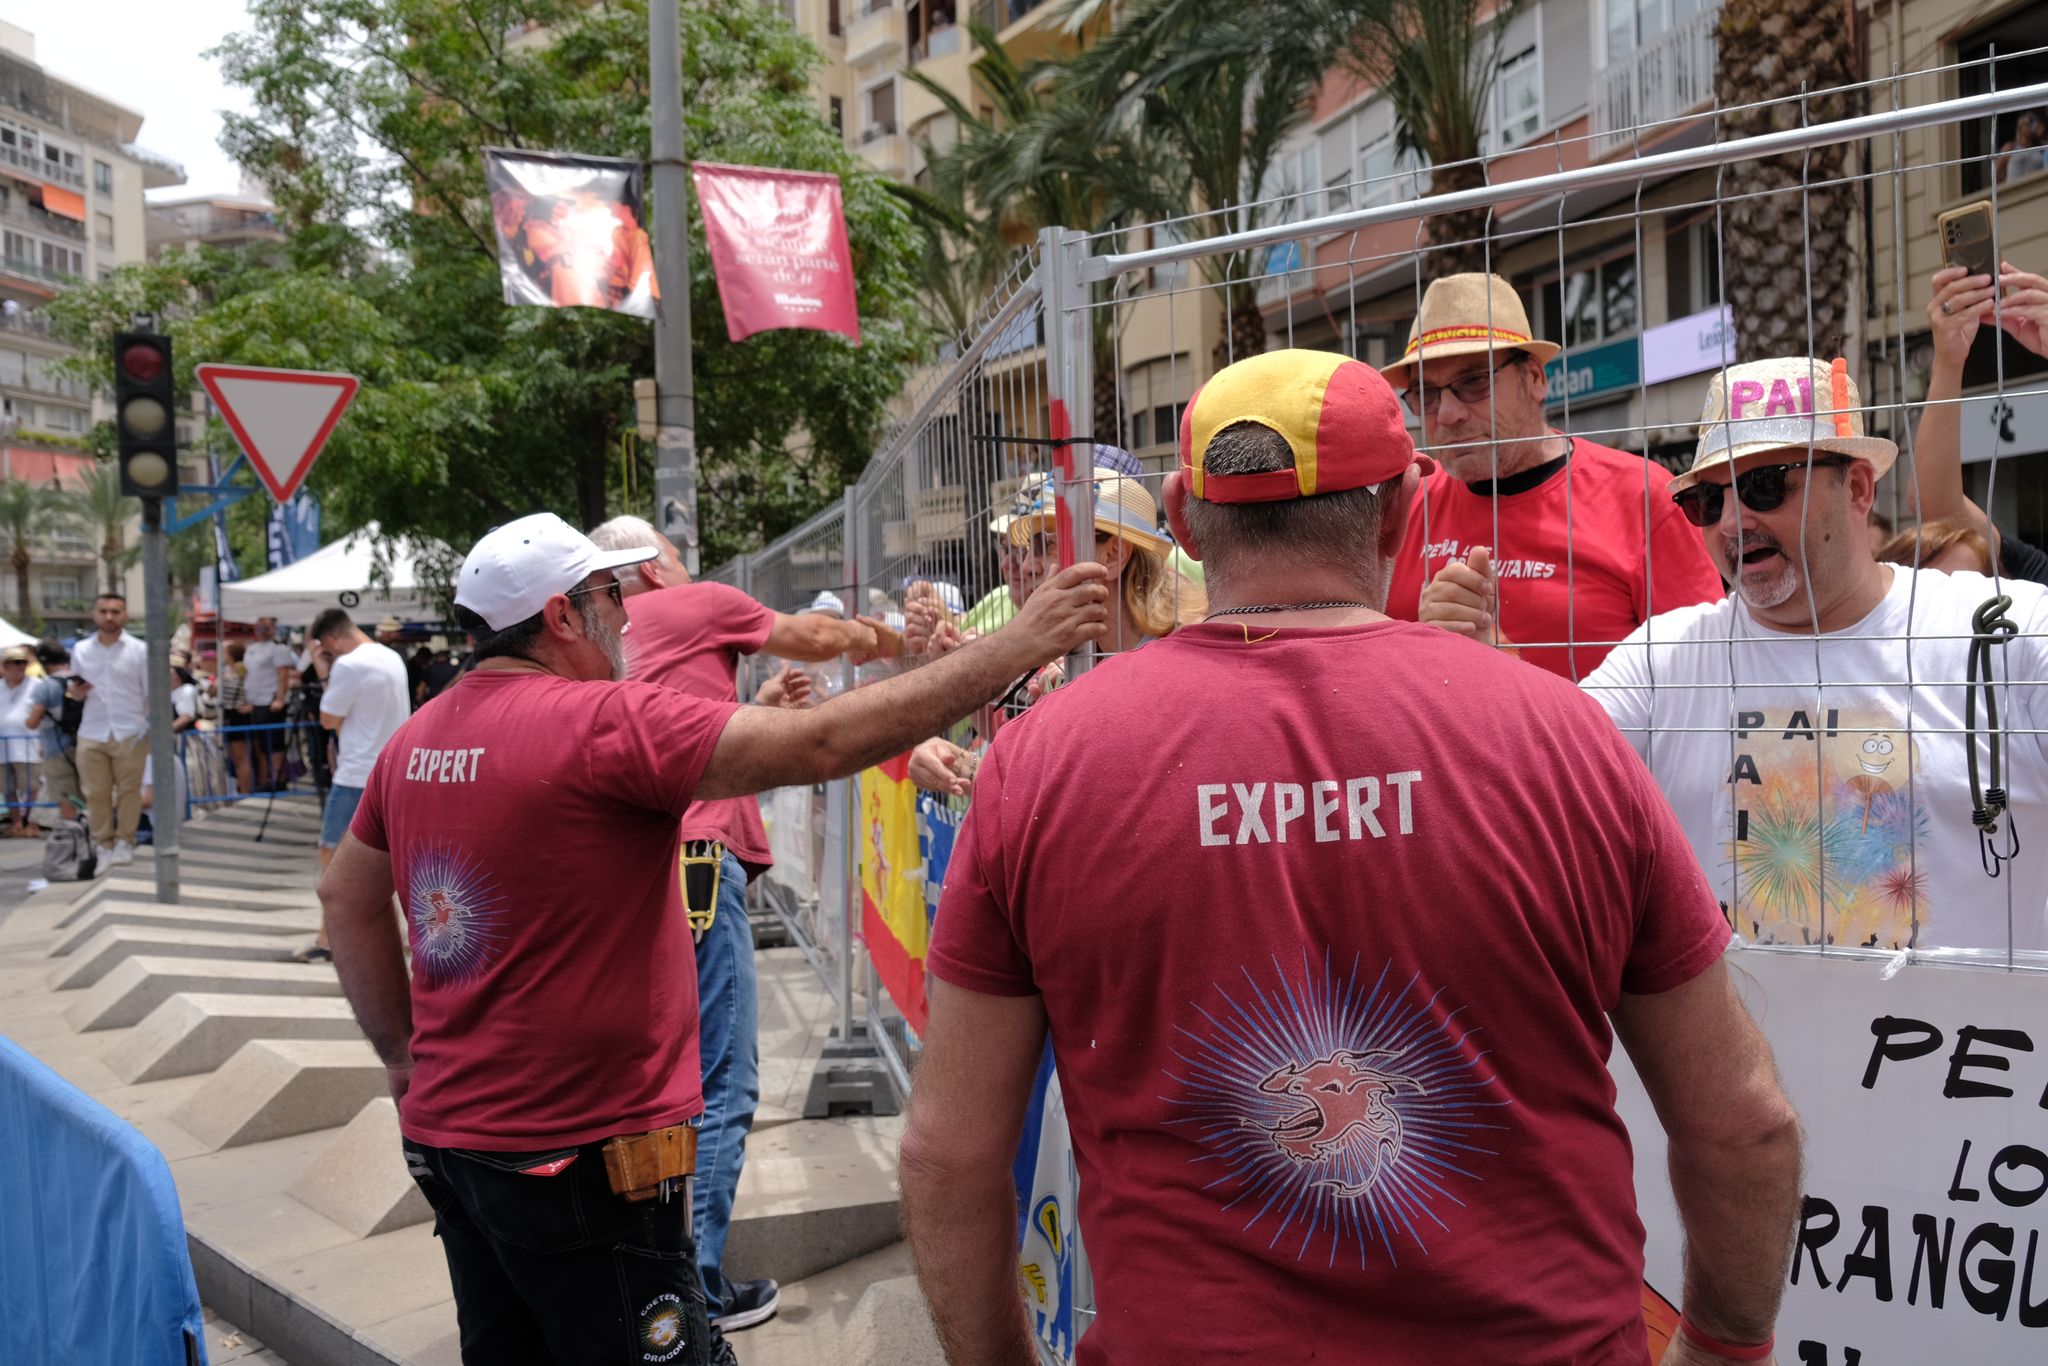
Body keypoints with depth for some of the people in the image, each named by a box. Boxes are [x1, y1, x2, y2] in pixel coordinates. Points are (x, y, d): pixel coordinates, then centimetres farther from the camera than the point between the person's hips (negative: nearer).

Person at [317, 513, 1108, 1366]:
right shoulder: (604, 722, -21)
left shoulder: (418, 736, 5)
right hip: (575, 1151, -8)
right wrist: (1017, 647, -23)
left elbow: (347, 896, 16)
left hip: (447, 1131, 9)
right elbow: (823, 745, -27)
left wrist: (402, 1052, 20)